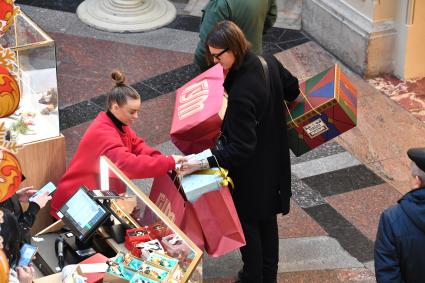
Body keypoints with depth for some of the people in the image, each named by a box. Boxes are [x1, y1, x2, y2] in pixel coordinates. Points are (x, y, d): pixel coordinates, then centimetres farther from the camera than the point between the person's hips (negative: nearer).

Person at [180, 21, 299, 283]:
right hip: (274, 162, 8)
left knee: (248, 223, 13)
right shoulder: (269, 63, -12)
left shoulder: (240, 94, -36)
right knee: (268, 220, 23)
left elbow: (241, 148, -32)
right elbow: (292, 89, 7)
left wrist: (205, 162, -37)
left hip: (252, 172, -8)